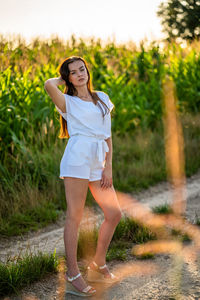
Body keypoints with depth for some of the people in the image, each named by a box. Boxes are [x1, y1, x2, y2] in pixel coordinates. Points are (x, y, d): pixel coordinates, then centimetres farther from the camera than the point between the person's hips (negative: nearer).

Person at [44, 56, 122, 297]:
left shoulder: (102, 98, 20)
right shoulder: (67, 101, 7)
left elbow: (108, 135, 17)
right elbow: (49, 85, -15)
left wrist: (108, 166, 7)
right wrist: (62, 79, 8)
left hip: (99, 161, 6)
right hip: (78, 156, -5)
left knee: (114, 214, 4)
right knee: (74, 215, -6)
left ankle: (98, 266, 19)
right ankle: (73, 276, -3)